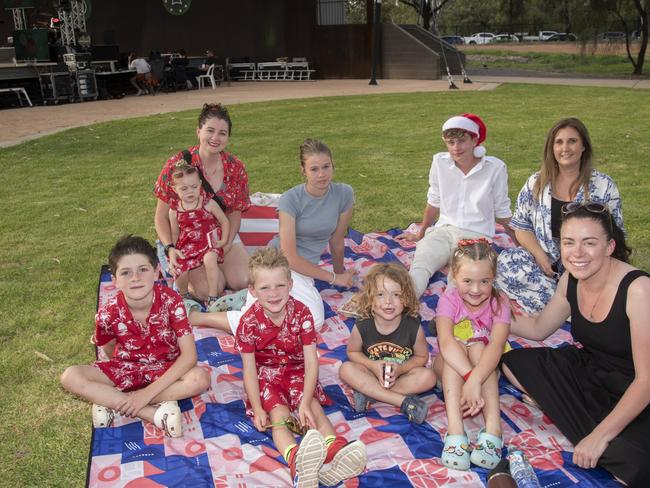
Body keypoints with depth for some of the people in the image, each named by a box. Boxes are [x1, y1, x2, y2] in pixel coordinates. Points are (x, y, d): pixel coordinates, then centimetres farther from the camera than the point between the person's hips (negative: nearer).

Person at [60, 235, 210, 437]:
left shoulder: (170, 300, -24)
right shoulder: (108, 314, -19)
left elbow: (189, 356, -25)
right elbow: (110, 353, 1)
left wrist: (148, 393, -29)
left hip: (166, 369, -1)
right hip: (126, 369, 2)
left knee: (201, 378, -32)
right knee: (70, 377, -23)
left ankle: (111, 402, -21)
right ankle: (156, 414, -26)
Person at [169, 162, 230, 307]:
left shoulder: (208, 204, -5)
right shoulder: (174, 211, 1)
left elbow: (225, 221, 4)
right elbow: (175, 233, 14)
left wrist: (223, 240, -5)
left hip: (209, 242, -3)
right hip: (187, 246, 3)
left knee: (210, 260, -34)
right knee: (180, 271, -13)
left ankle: (213, 296, -21)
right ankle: (183, 295, 23)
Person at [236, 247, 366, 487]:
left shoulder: (301, 313, -17)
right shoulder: (249, 322, -19)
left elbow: (311, 362, -17)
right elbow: (249, 370, -13)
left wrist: (305, 403, -27)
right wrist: (258, 410, -20)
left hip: (297, 370, 2)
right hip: (266, 374, -2)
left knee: (313, 406, -24)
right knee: (278, 413, -27)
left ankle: (334, 448, -48)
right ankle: (296, 459, -55)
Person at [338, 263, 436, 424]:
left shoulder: (414, 327, -19)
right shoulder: (362, 327, -19)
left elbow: (422, 357, -5)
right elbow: (352, 352, -2)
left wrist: (401, 369, -22)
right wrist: (372, 365, -20)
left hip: (401, 374, 0)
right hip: (372, 372, 0)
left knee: (428, 377, -27)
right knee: (346, 369, -27)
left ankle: (368, 392, -23)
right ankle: (404, 401, -28)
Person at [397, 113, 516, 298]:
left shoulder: (495, 167, -5)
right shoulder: (440, 162, 1)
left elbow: (502, 211, 8)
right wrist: (420, 234, 25)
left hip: (477, 235, -1)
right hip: (444, 231, 2)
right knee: (418, 267, -29)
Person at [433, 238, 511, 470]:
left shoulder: (499, 303, -16)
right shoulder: (449, 299, -19)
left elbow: (496, 344, -35)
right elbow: (446, 342, -37)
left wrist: (475, 379, -52)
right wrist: (470, 378, -52)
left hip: (484, 365, 1)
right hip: (450, 364, -1)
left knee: (477, 347, -32)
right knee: (455, 349, -34)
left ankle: (493, 426, -41)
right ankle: (455, 429, -46)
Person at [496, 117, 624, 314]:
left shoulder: (603, 186, 3)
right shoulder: (536, 183, 7)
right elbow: (521, 226, 8)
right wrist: (539, 255, -10)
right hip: (543, 260, 3)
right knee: (505, 262, -28)